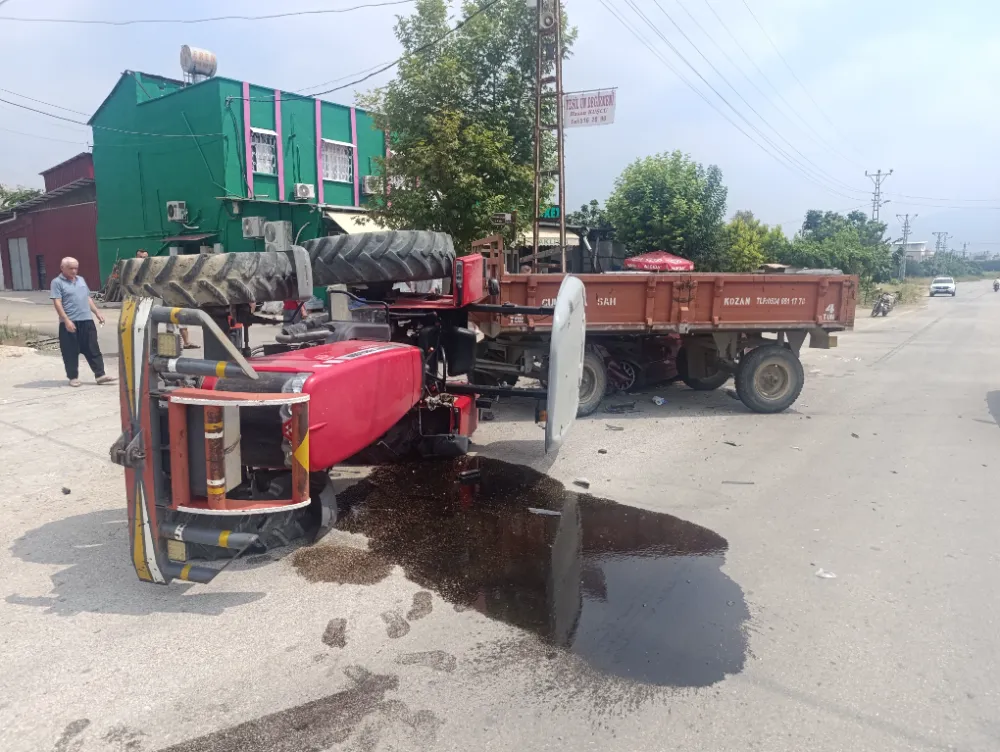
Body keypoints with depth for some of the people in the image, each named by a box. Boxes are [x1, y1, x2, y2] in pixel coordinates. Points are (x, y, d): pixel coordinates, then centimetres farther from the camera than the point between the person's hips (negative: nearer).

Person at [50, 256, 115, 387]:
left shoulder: (81, 280, 16)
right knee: (71, 352, 2)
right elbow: (57, 303, -12)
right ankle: (73, 377, 11)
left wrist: (97, 313, 16)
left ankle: (100, 375, 6)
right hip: (70, 322, -5)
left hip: (86, 320, 5)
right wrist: (66, 320, -20)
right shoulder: (57, 282, -4)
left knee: (93, 349, 5)